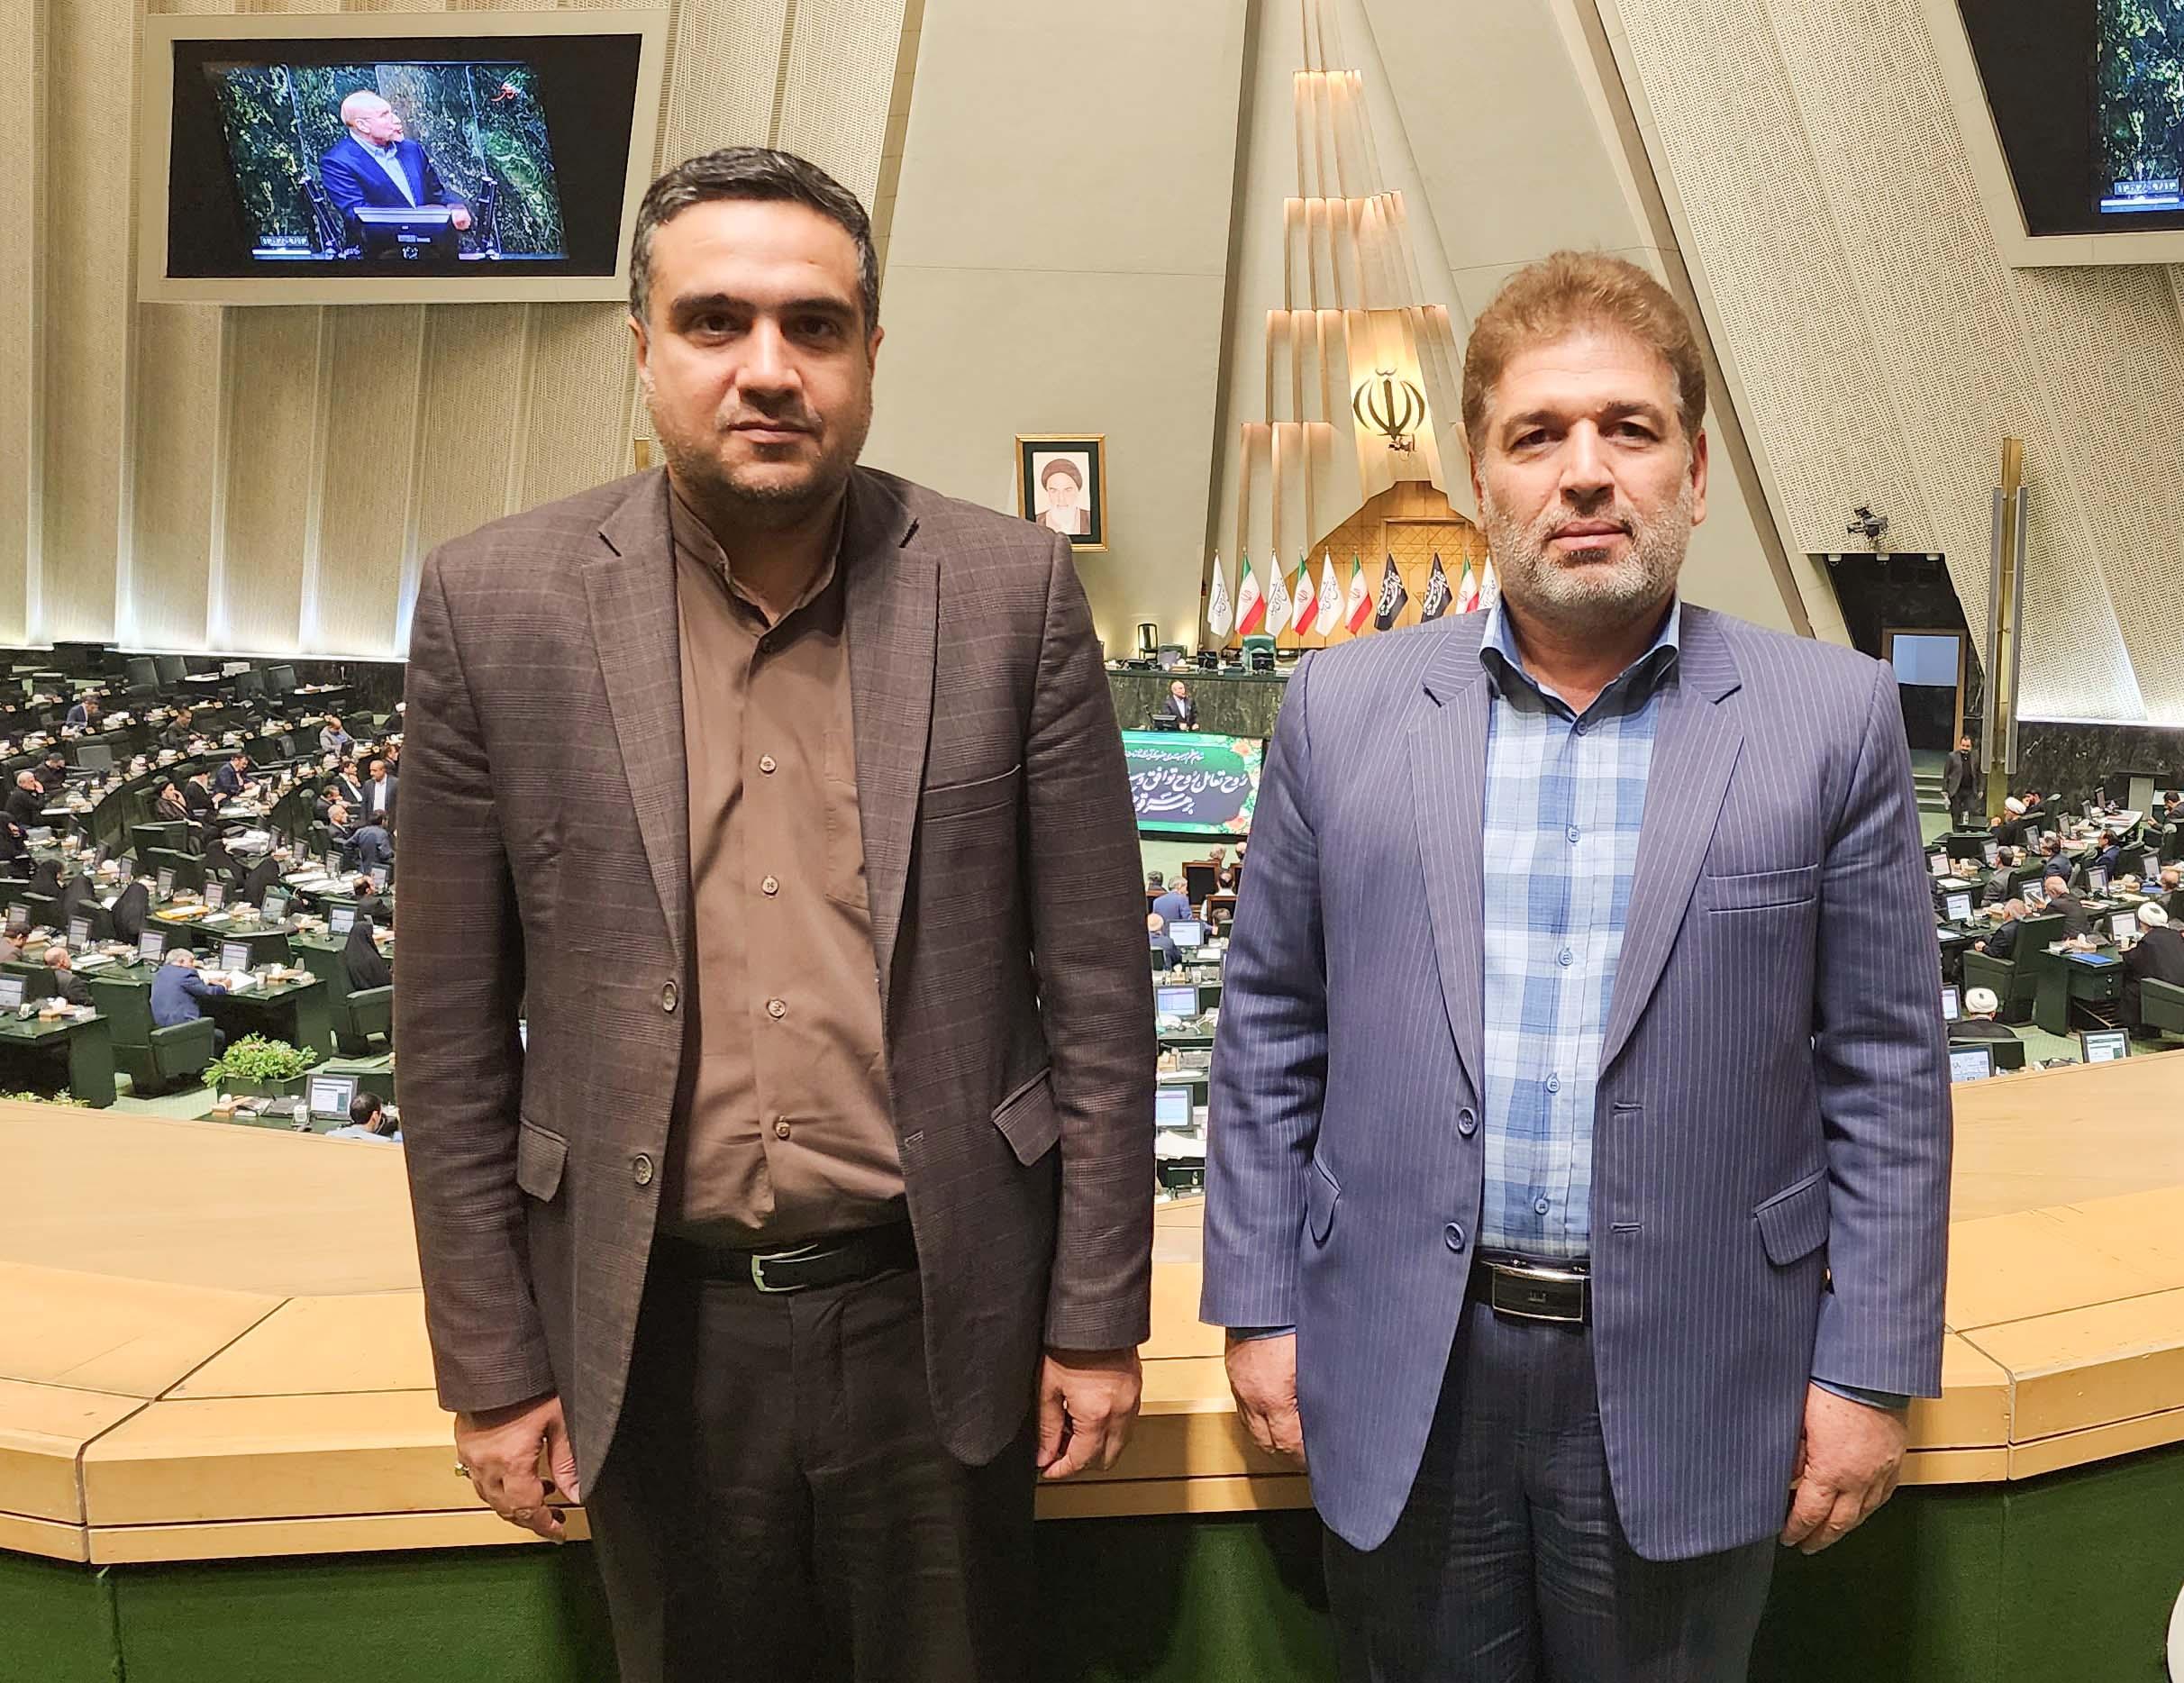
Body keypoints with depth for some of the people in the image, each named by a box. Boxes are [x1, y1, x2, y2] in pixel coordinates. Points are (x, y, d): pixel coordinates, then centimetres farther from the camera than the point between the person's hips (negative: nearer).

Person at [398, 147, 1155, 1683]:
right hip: (655, 1330, 1)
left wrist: (1098, 1317, 0)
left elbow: (1096, 984, -3)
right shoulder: (495, 604, -5)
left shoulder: (1013, 590, -6)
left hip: (935, 1316, 0)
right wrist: (492, 1365, 2)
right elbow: (455, 1027, 0)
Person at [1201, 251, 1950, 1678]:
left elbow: (1886, 1070, -1)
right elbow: (1272, 1029, 3)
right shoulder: (1346, 707, -1)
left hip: (1688, 1391, 0)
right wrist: (1259, 1302, 2)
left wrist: (1870, 1366, -2)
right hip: (1401, 1384, 1)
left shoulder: (1833, 717, -4)